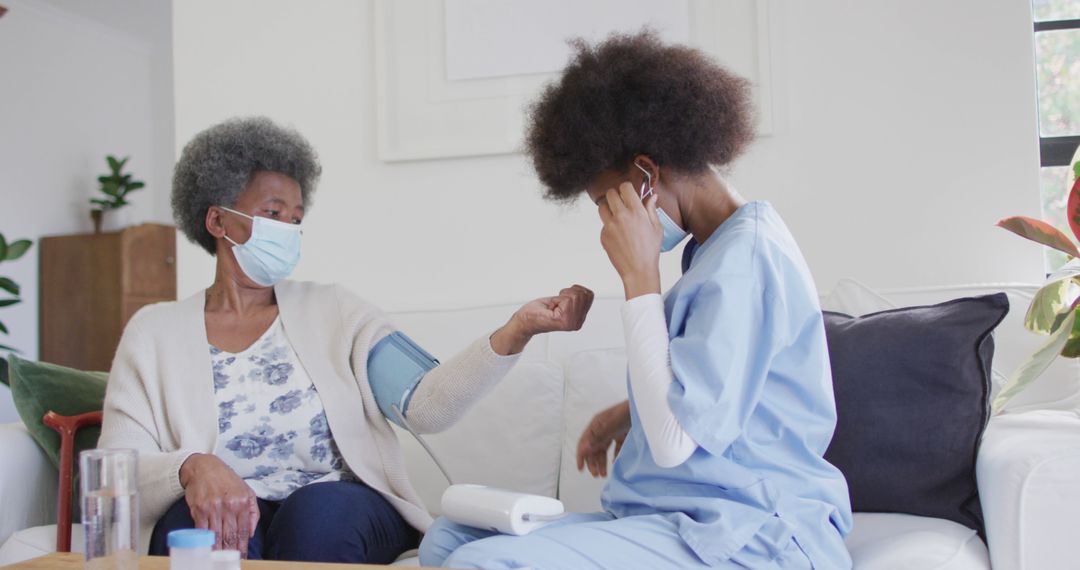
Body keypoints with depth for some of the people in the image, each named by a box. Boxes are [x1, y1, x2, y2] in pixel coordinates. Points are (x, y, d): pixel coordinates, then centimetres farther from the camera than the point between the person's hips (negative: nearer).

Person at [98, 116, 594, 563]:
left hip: (340, 515, 2)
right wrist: (193, 468, -25)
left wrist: (516, 331, -23)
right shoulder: (154, 332, 7)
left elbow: (426, 404, -7)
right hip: (227, 521, -1)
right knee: (202, 521, -34)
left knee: (318, 509, -32)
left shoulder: (332, 311, 8)